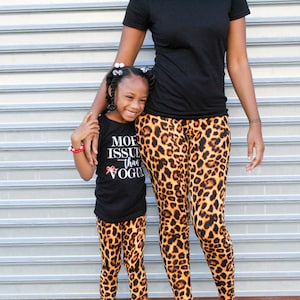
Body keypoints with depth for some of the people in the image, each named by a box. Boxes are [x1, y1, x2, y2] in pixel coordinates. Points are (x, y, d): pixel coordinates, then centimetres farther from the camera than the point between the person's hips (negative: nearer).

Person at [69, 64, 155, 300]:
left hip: (136, 211, 3)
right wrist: (77, 143, -24)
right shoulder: (98, 127, -13)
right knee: (110, 267, 12)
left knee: (136, 266, 10)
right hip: (108, 212, -3)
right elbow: (87, 174, -10)